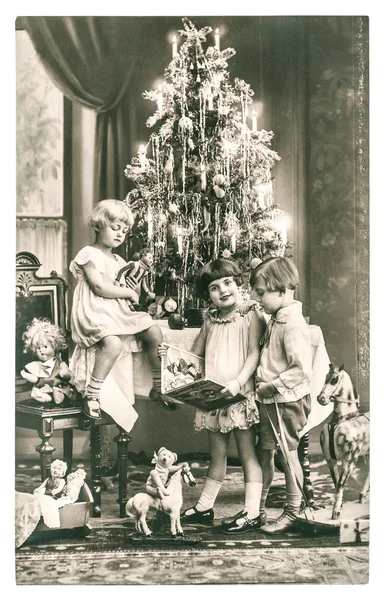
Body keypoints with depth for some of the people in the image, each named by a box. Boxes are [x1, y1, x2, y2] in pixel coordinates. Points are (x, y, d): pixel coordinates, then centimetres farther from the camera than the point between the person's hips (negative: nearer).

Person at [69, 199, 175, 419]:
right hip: (95, 313, -9)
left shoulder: (118, 261, 20)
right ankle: (91, 394, -25)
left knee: (155, 333, -5)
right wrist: (129, 293, -8)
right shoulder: (89, 255, -6)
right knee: (113, 343, -36)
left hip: (121, 311, 9)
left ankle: (158, 388, 6)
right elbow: (100, 287, -17)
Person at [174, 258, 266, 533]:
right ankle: (204, 507, 25)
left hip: (241, 395, -5)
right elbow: (196, 355, 18)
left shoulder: (251, 315, -5)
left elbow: (254, 354, -13)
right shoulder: (210, 320, 11)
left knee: (247, 453, 2)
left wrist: (238, 382, -25)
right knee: (217, 454, 16)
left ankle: (252, 513, 7)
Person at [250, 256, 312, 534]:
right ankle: (258, 505, 31)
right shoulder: (276, 319, 7)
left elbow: (302, 369, -27)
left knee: (287, 454, 4)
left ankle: (293, 512, 18)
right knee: (265, 451, 17)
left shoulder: (293, 325, -22)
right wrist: (264, 387, 8)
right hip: (270, 401, 9)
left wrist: (272, 385, -20)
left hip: (287, 401, -9)